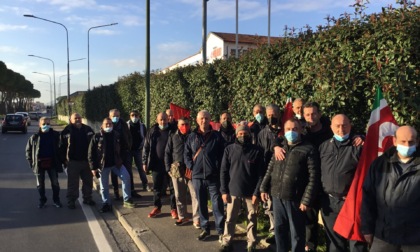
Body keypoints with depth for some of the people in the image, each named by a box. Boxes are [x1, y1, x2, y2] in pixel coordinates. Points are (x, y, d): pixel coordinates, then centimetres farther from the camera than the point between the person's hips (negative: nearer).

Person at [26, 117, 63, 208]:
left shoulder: (55, 135, -2)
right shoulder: (34, 137, -1)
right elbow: (28, 149, 6)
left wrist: (60, 160, -3)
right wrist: (31, 162, 0)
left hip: (52, 163, -1)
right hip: (39, 163, 1)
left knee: (55, 183, 5)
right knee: (40, 184, 11)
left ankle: (56, 200, 20)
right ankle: (42, 200, 27)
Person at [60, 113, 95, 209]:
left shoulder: (88, 129, 3)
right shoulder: (67, 131, -6)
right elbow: (62, 147, -3)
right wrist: (64, 160, -7)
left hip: (86, 160, 4)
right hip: (73, 162, -3)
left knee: (88, 181, 13)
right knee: (73, 183, 4)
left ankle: (87, 198, 28)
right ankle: (71, 200, 16)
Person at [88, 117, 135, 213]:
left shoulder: (116, 135, 3)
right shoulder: (97, 137, -6)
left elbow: (120, 149, 13)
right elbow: (91, 153, -6)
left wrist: (121, 161, 10)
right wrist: (93, 167, -9)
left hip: (116, 163, 2)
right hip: (103, 165, -1)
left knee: (126, 177, -14)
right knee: (104, 186, 7)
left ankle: (127, 200, -2)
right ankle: (106, 204, 25)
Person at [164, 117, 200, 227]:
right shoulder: (173, 137, 8)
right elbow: (167, 153, 9)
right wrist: (168, 168, 1)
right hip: (177, 170, 2)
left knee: (195, 195, -3)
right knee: (179, 195, 11)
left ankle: (196, 219, 5)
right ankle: (182, 217, 26)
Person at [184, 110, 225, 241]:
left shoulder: (217, 136, 0)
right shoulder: (192, 136, 7)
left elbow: (222, 154, 0)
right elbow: (186, 154, 11)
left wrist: (218, 169, -7)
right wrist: (191, 166, -1)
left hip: (213, 176, -3)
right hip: (197, 176, 3)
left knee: (217, 204, 0)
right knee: (201, 204, 12)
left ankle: (221, 231, 12)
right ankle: (205, 229, 26)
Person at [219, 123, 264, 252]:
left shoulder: (257, 151, -4)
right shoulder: (229, 149, 1)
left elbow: (260, 173, -5)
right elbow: (223, 171, 2)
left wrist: (257, 192, -10)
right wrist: (224, 191, -3)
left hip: (251, 192, -1)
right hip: (233, 190, 1)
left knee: (252, 219, 10)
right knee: (230, 219, 10)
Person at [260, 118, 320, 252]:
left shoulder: (308, 149, -7)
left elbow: (313, 178, -11)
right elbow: (270, 169, 17)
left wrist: (307, 200, -15)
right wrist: (264, 188, 9)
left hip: (295, 198, -5)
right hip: (277, 197, 5)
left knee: (296, 232, 8)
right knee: (279, 229, 17)